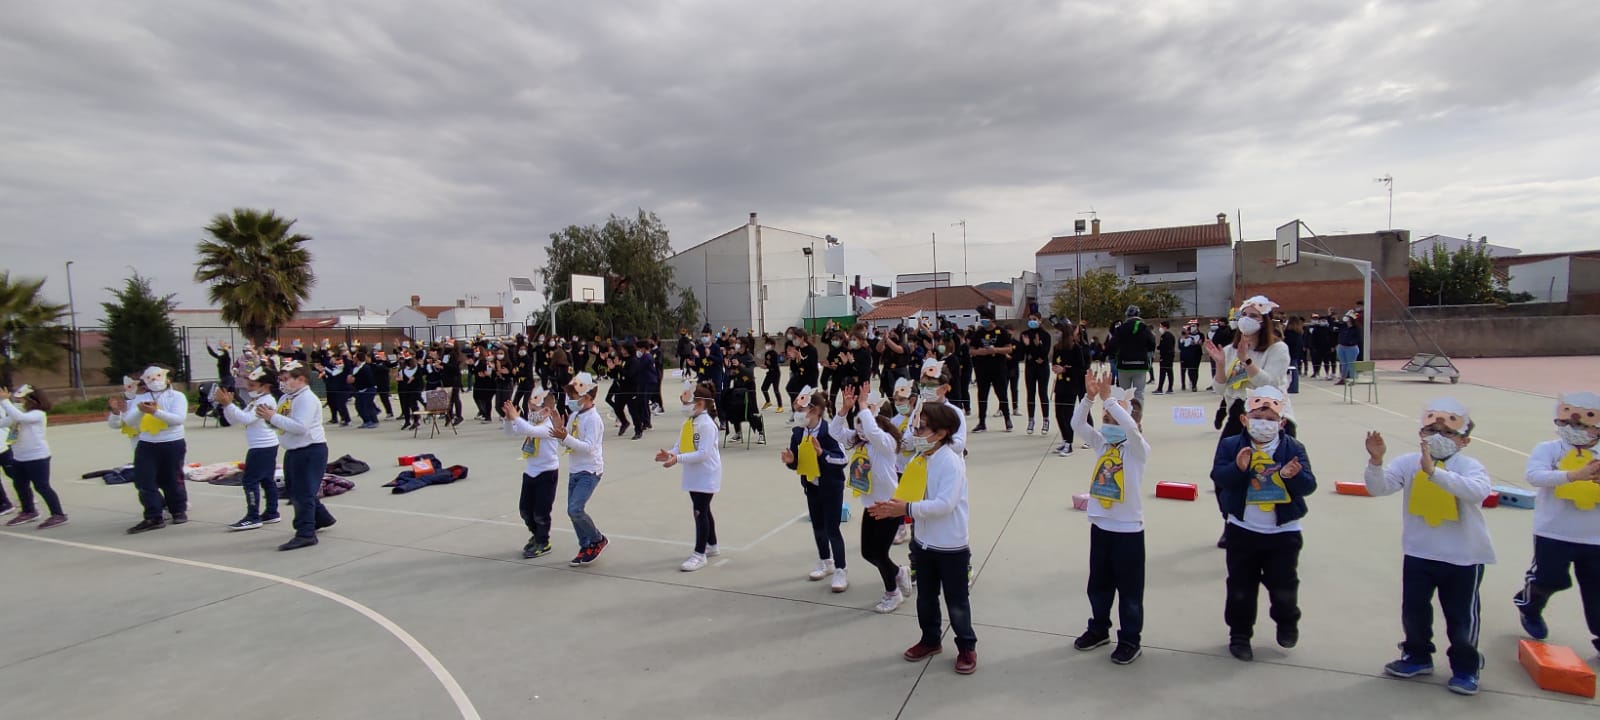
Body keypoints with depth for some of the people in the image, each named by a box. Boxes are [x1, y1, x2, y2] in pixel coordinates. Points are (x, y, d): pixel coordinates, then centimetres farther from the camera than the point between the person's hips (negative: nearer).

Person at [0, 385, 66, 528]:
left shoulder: (38, 414, -14)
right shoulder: (21, 413, 12)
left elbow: (18, 417, -32)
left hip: (37, 457, -10)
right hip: (19, 457, 10)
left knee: (41, 487, -8)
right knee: (19, 485, 19)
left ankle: (58, 515, -4)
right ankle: (29, 512, 35)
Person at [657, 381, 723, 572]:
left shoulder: (707, 424, -20)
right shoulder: (688, 422, 8)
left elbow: (703, 453, -27)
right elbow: (680, 446, 8)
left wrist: (678, 459, -31)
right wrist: (670, 453, -13)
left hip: (706, 476, -9)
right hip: (693, 476, 9)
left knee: (700, 512, -5)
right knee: (703, 510, 19)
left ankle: (700, 554, 3)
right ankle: (712, 546, 34)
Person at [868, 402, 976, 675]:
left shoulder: (951, 462, -22)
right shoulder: (920, 459, 1)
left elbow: (945, 504, -29)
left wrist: (907, 509, -32)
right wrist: (894, 506, -10)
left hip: (951, 546, -7)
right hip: (924, 542, 7)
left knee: (956, 602, 9)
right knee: (925, 597, 21)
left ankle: (967, 647, 30)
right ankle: (930, 640, 41)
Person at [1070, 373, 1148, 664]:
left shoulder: (1138, 449, -12)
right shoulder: (1103, 444, 4)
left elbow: (1130, 427, -33)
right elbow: (1077, 424, -7)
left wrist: (1108, 398, -29)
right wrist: (1090, 398, -20)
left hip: (1128, 529, -6)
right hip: (1100, 525, 6)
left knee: (1129, 589, 7)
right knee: (1098, 585, 19)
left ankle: (1130, 640, 22)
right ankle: (1099, 629, 36)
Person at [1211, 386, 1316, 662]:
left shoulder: (1294, 448, -2)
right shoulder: (1231, 445, -5)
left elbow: (1308, 485, -10)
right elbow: (1218, 476, -17)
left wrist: (1294, 475, -32)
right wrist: (1238, 468, -35)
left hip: (1284, 532, 1)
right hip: (1243, 530, 0)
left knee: (1284, 586, 10)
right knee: (1241, 587, 10)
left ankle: (1287, 622, 41)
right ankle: (1239, 635, 26)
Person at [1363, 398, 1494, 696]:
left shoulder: (1471, 466, -11)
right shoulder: (1408, 463, -5)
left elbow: (1477, 491, -33)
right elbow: (1378, 487, -16)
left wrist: (1434, 472, -44)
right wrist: (1376, 461, -34)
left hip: (1464, 557, -2)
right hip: (1419, 553, 2)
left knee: (1461, 615, 10)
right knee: (1413, 609, 12)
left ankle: (1465, 667, 32)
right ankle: (1417, 657, 33)